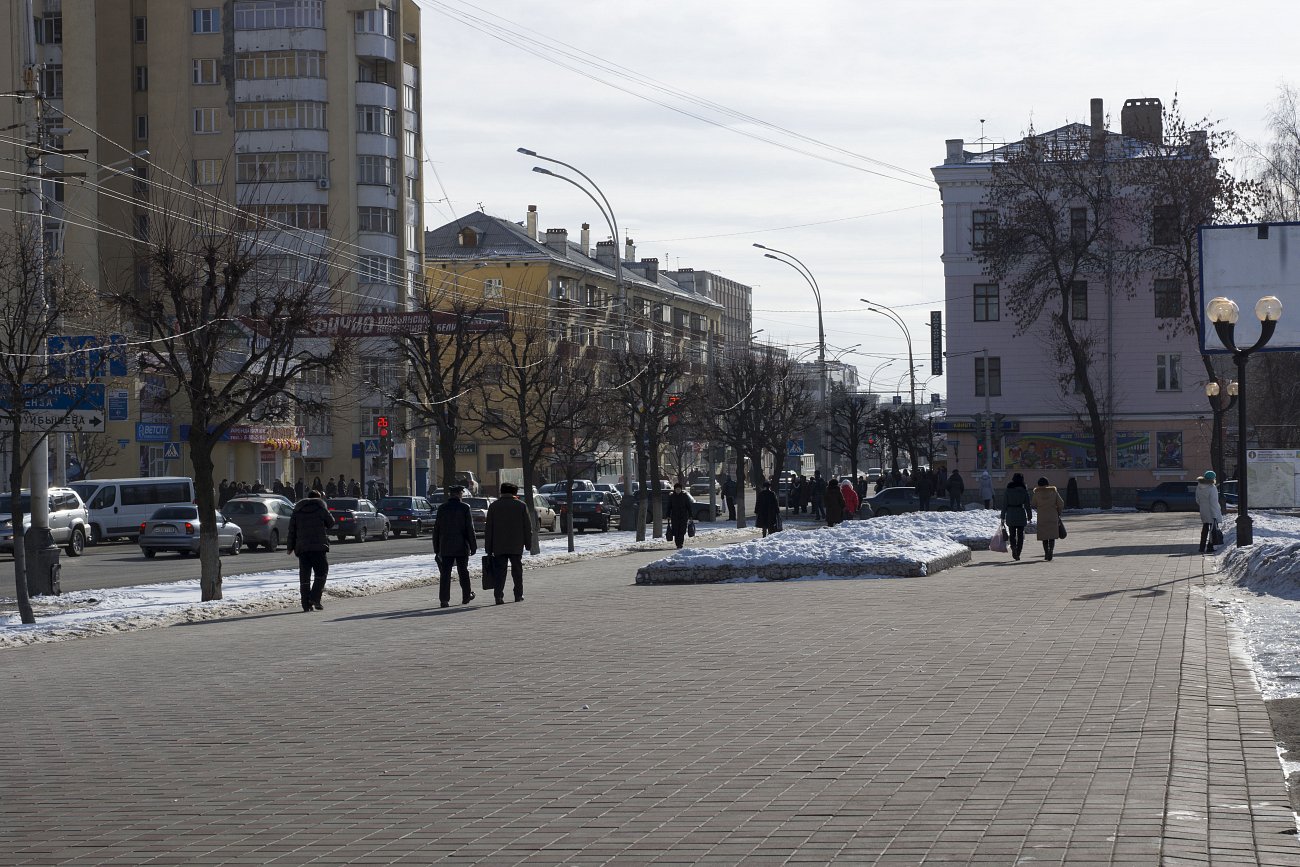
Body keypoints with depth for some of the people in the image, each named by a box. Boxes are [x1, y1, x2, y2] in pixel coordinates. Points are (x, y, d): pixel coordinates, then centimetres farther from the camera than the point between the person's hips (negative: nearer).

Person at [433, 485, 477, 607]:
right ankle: (466, 597, 22)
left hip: (446, 547, 1)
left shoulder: (442, 508, 2)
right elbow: (470, 528, -7)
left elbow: (436, 529, 4)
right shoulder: (464, 508, -6)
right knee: (463, 572, 12)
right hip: (461, 547, -1)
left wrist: (436, 548, 10)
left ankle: (444, 599, -7)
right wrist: (473, 546, -1)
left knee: (445, 573, 0)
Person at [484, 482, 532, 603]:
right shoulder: (521, 505, 1)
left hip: (499, 547, 0)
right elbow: (528, 527, 1)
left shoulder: (494, 506, 3)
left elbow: (488, 529, 3)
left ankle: (498, 596, -13)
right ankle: (518, 595, 19)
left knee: (500, 571, 0)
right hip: (516, 546, 0)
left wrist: (488, 548, 6)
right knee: (517, 570, 12)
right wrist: (528, 544, 10)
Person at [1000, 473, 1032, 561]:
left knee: (1012, 534, 9)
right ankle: (1018, 553, 7)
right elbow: (1027, 505, -1)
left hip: (1010, 514, 0)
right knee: (1020, 535, 10)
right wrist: (1029, 517, 7)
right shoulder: (1024, 490, -2)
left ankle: (1013, 548, -16)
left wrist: (1003, 517, 4)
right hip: (1021, 514, 0)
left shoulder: (1008, 490, -2)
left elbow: (1004, 504, -1)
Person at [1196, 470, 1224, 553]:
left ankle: (1202, 547, 22)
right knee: (1213, 529, 5)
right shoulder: (1212, 488, -21)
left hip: (1203, 511, 7)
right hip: (1212, 512, -7)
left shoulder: (1199, 487, 0)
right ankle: (1210, 547, 5)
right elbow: (1213, 503, -22)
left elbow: (1197, 500, 10)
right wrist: (1214, 515, -20)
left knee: (1205, 528, 19)